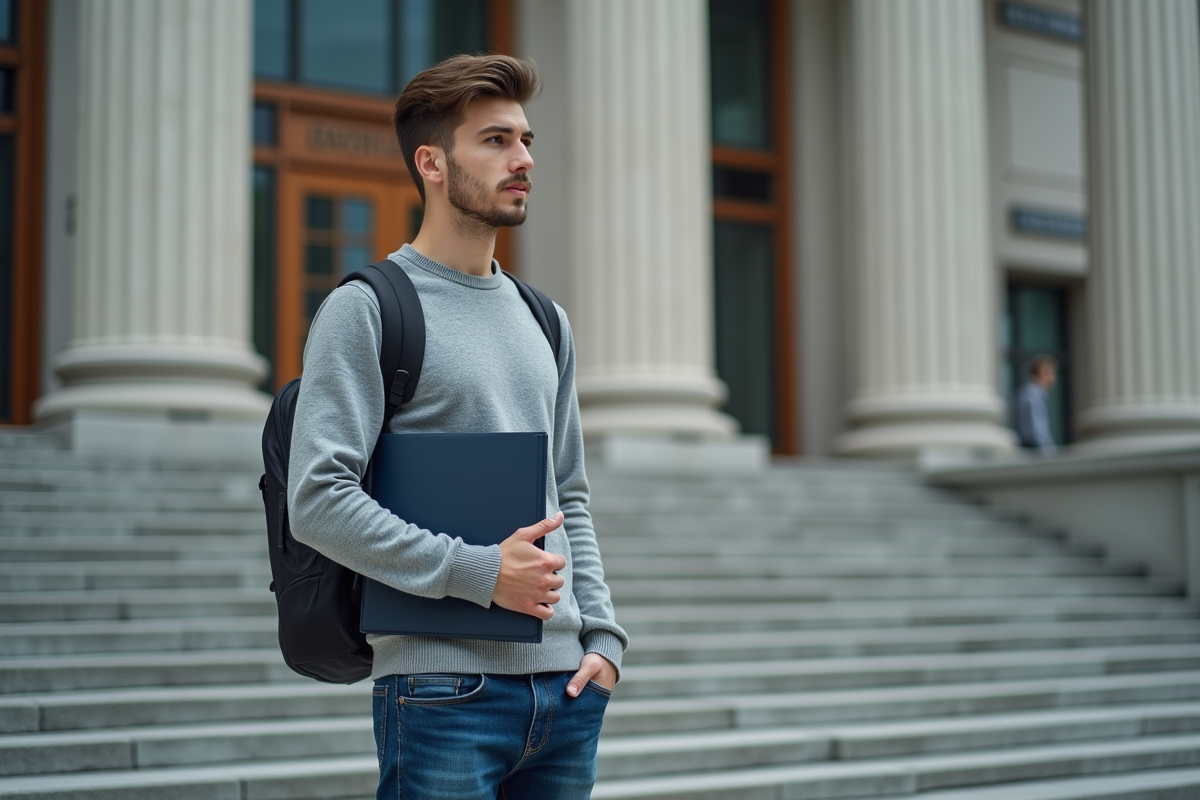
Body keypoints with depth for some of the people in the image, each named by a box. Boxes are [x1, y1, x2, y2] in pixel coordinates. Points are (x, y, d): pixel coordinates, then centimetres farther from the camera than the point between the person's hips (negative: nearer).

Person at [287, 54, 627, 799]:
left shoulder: (544, 321, 16)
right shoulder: (366, 308, -4)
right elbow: (317, 499, -13)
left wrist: (603, 636, 7)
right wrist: (476, 572, -16)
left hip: (567, 687, 6)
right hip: (445, 690, -6)